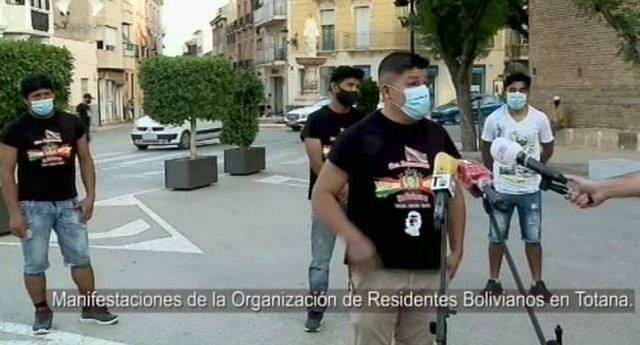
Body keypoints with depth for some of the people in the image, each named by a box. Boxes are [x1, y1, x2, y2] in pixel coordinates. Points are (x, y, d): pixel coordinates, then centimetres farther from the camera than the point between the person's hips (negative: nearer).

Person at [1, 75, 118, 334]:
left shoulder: (72, 123, 0)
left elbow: (85, 159, 7)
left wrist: (90, 196, -1)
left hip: (68, 203, 3)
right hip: (33, 205, -2)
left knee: (80, 258, 9)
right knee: (35, 264, 6)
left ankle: (90, 307, 21)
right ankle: (42, 311, 22)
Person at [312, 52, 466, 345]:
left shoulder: (436, 135, 8)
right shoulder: (360, 136, -7)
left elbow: (453, 193, 17)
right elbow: (322, 195, -7)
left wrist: (456, 248, 10)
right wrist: (354, 239, -19)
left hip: (428, 269, 5)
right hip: (377, 268, -5)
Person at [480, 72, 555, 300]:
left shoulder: (540, 119, -5)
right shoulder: (494, 119, -6)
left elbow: (548, 149, 9)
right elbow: (486, 149, 8)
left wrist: (531, 168, 11)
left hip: (530, 190, 0)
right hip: (501, 189, 0)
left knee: (533, 238, 8)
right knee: (497, 237, 7)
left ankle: (537, 283, 20)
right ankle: (493, 281, 20)